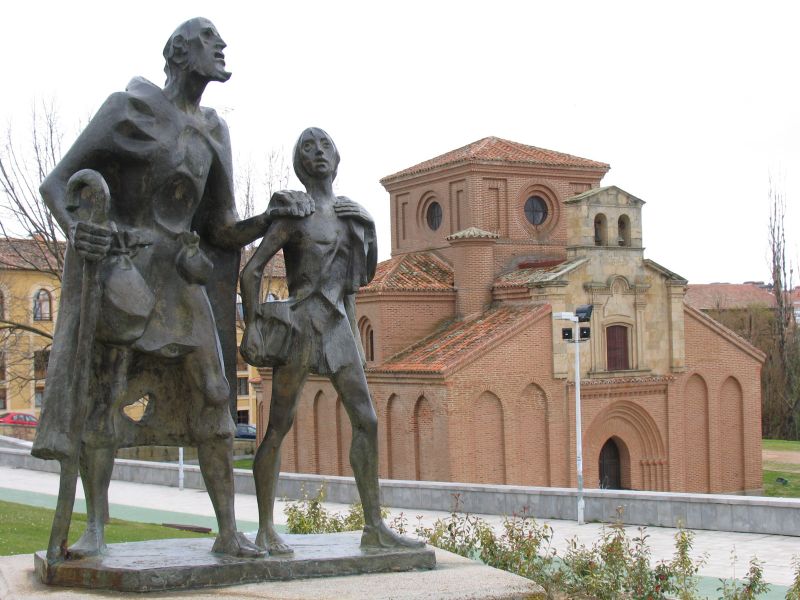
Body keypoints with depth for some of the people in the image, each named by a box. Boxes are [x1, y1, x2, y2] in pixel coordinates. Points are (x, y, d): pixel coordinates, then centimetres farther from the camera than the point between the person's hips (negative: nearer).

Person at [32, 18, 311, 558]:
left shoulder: (212, 133, 13)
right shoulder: (127, 108, -4)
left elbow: (222, 233, 13)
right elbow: (56, 184, -5)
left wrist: (271, 220, -6)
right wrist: (75, 228, -28)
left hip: (177, 274, 4)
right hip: (117, 265, -4)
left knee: (212, 397, -7)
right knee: (103, 392, -13)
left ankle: (229, 532, -4)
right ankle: (96, 530, -3)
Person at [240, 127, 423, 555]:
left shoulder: (349, 217, 16)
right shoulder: (293, 211, -1)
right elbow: (251, 271, -5)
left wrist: (354, 338, 12)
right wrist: (252, 327, -11)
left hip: (337, 326, 6)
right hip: (299, 323, -6)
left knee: (366, 421, -1)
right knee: (279, 427, -3)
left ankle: (374, 527, 3)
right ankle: (266, 530, 3)